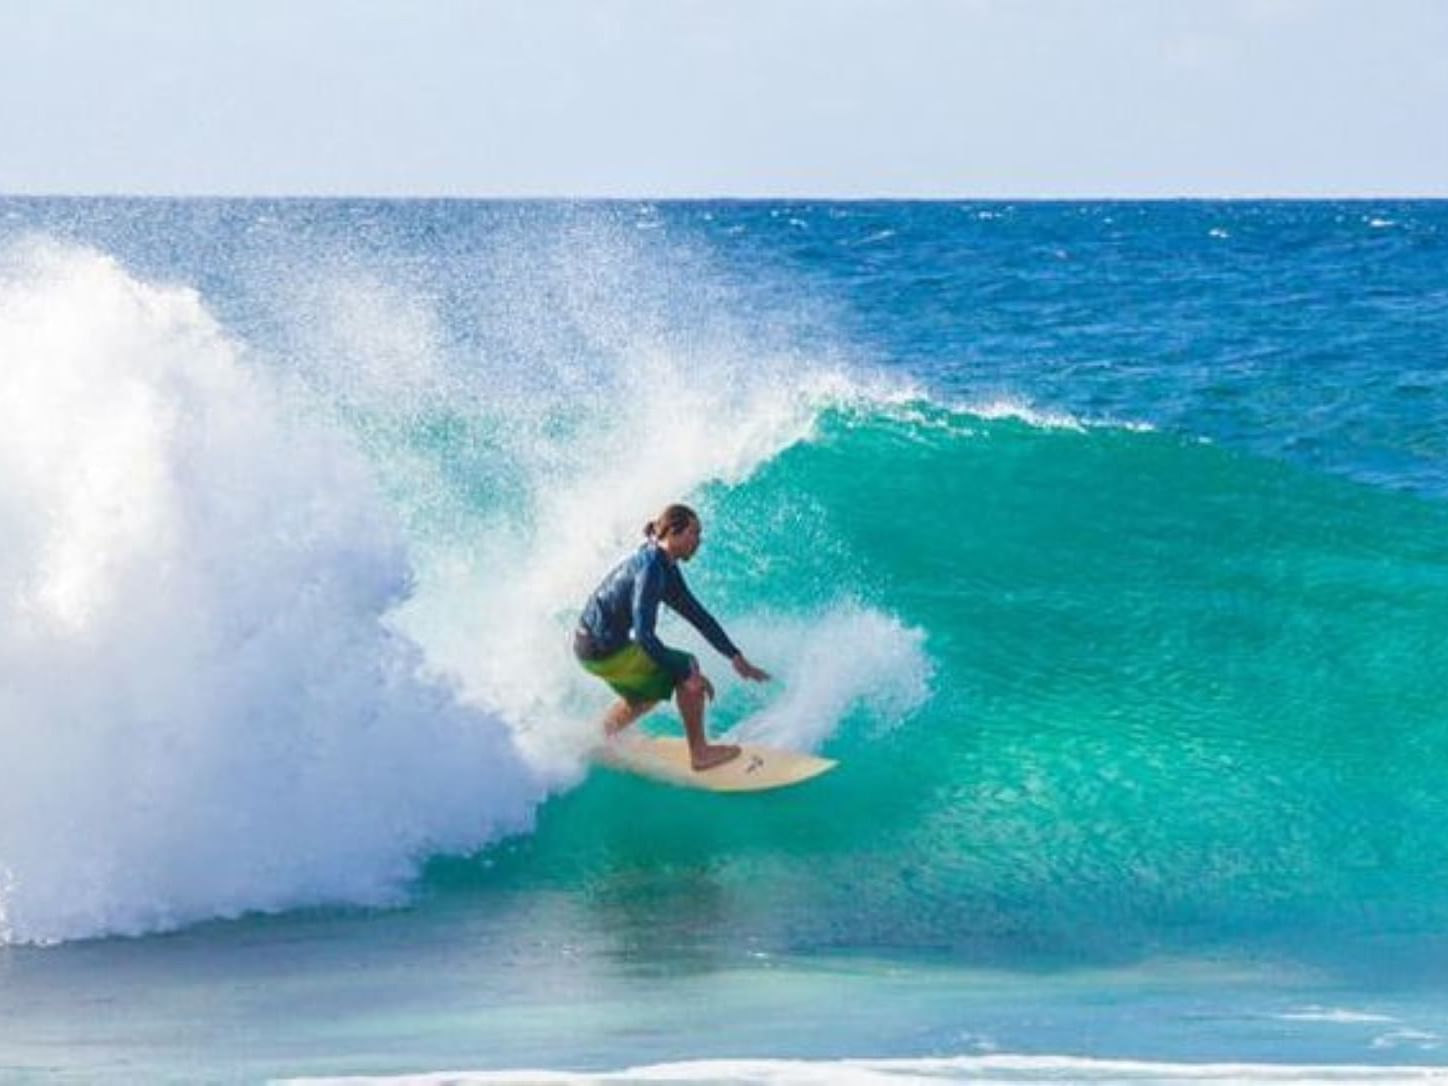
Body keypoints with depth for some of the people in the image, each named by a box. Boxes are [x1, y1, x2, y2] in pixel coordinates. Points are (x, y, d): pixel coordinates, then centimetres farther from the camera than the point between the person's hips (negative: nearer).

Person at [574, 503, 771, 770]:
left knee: (650, 692, 31)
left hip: (590, 645, 10)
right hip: (602, 649, -10)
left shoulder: (666, 570, 8)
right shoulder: (650, 568, -23)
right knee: (687, 669, -5)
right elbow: (644, 634, -29)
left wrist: (736, 658, 9)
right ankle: (700, 753, 2)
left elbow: (698, 615, 13)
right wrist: (686, 673, -26)